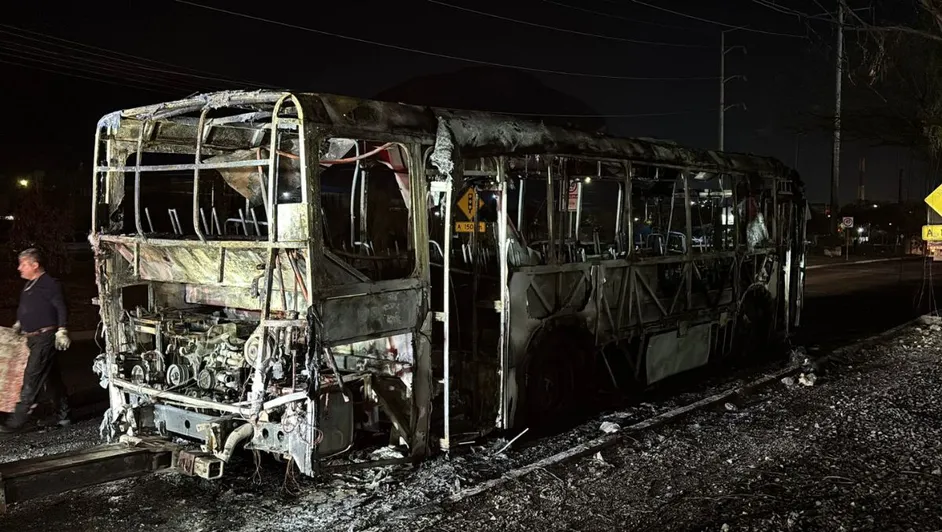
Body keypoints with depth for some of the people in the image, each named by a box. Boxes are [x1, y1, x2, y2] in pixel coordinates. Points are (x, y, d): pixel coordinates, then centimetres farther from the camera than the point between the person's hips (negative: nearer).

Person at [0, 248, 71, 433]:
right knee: (52, 378, 14)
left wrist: (61, 331, -21)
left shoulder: (49, 284, -13)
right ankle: (64, 415, 22)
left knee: (31, 379, -9)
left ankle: (17, 421, -8)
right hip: (32, 338, 9)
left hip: (45, 338, -9)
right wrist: (18, 325, 23)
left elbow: (60, 308, -17)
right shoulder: (29, 285, 15)